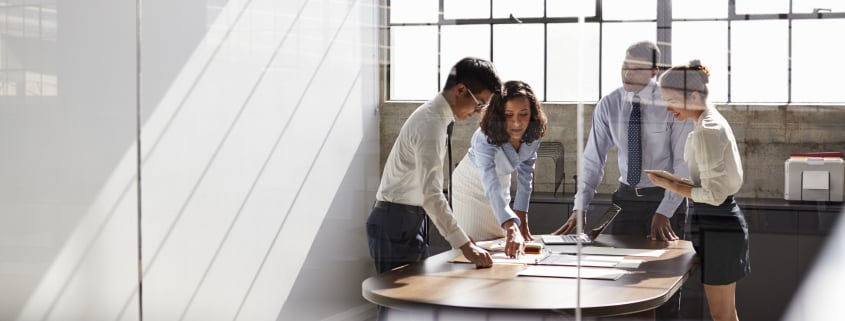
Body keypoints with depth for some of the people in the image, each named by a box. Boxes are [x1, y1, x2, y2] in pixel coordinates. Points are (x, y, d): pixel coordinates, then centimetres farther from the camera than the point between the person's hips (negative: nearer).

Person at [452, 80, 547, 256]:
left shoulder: (533, 133, -23)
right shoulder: (485, 138, -39)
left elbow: (525, 174, -11)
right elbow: (491, 186, -51)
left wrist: (522, 220, -16)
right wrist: (512, 229, -64)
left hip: (502, 181, 5)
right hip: (471, 183, -5)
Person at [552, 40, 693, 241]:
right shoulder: (608, 105, -4)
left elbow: (683, 164, -12)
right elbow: (593, 159, -2)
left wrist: (664, 212, -20)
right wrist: (579, 209, -11)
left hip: (665, 197, -2)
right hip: (625, 197, 3)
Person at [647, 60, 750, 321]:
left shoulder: (706, 131, -19)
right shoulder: (714, 121, 12)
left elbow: (713, 194, -22)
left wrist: (670, 186, -16)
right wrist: (677, 182, 9)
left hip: (715, 226, -10)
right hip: (723, 221, 10)